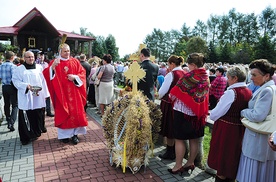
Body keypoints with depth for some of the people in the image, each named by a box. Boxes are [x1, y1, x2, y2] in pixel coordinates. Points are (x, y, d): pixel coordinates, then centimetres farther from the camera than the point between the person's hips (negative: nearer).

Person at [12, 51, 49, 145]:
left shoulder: (39, 67, 8)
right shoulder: (19, 69, 2)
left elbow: (43, 81, 7)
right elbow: (16, 81, -2)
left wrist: (45, 94, 5)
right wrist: (26, 86, -19)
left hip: (38, 97, 2)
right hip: (26, 98, -2)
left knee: (38, 116, 7)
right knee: (26, 117, -2)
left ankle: (36, 132, 26)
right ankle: (26, 137, 9)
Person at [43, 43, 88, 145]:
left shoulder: (75, 62, 8)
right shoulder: (54, 62, 2)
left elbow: (82, 73, 5)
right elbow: (47, 74, -11)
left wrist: (75, 77, -13)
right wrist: (53, 66, -29)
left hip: (74, 93, 2)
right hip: (61, 93, -1)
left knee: (75, 112, 3)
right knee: (62, 113, 4)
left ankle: (74, 134, 14)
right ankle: (64, 134, 16)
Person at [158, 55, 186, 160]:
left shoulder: (171, 75, -16)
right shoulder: (184, 74, 2)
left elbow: (163, 90, -13)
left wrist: (160, 97, 7)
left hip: (169, 104, -7)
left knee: (169, 129, 7)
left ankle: (170, 153, 19)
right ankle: (176, 151, 30)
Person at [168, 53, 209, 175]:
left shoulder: (189, 76, -18)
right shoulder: (206, 77, 3)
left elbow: (176, 92, -13)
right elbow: (205, 95, 10)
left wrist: (171, 96, 6)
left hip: (183, 110, -7)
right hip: (198, 112, 7)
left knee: (179, 139, 4)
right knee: (194, 139, 15)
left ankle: (178, 166, 12)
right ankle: (190, 163, 28)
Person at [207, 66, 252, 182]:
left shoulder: (231, 92, -21)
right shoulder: (249, 92, 1)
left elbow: (214, 114, -19)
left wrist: (211, 115, 4)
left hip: (226, 129, -7)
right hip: (240, 129, 8)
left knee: (222, 156, 9)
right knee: (234, 155, 22)